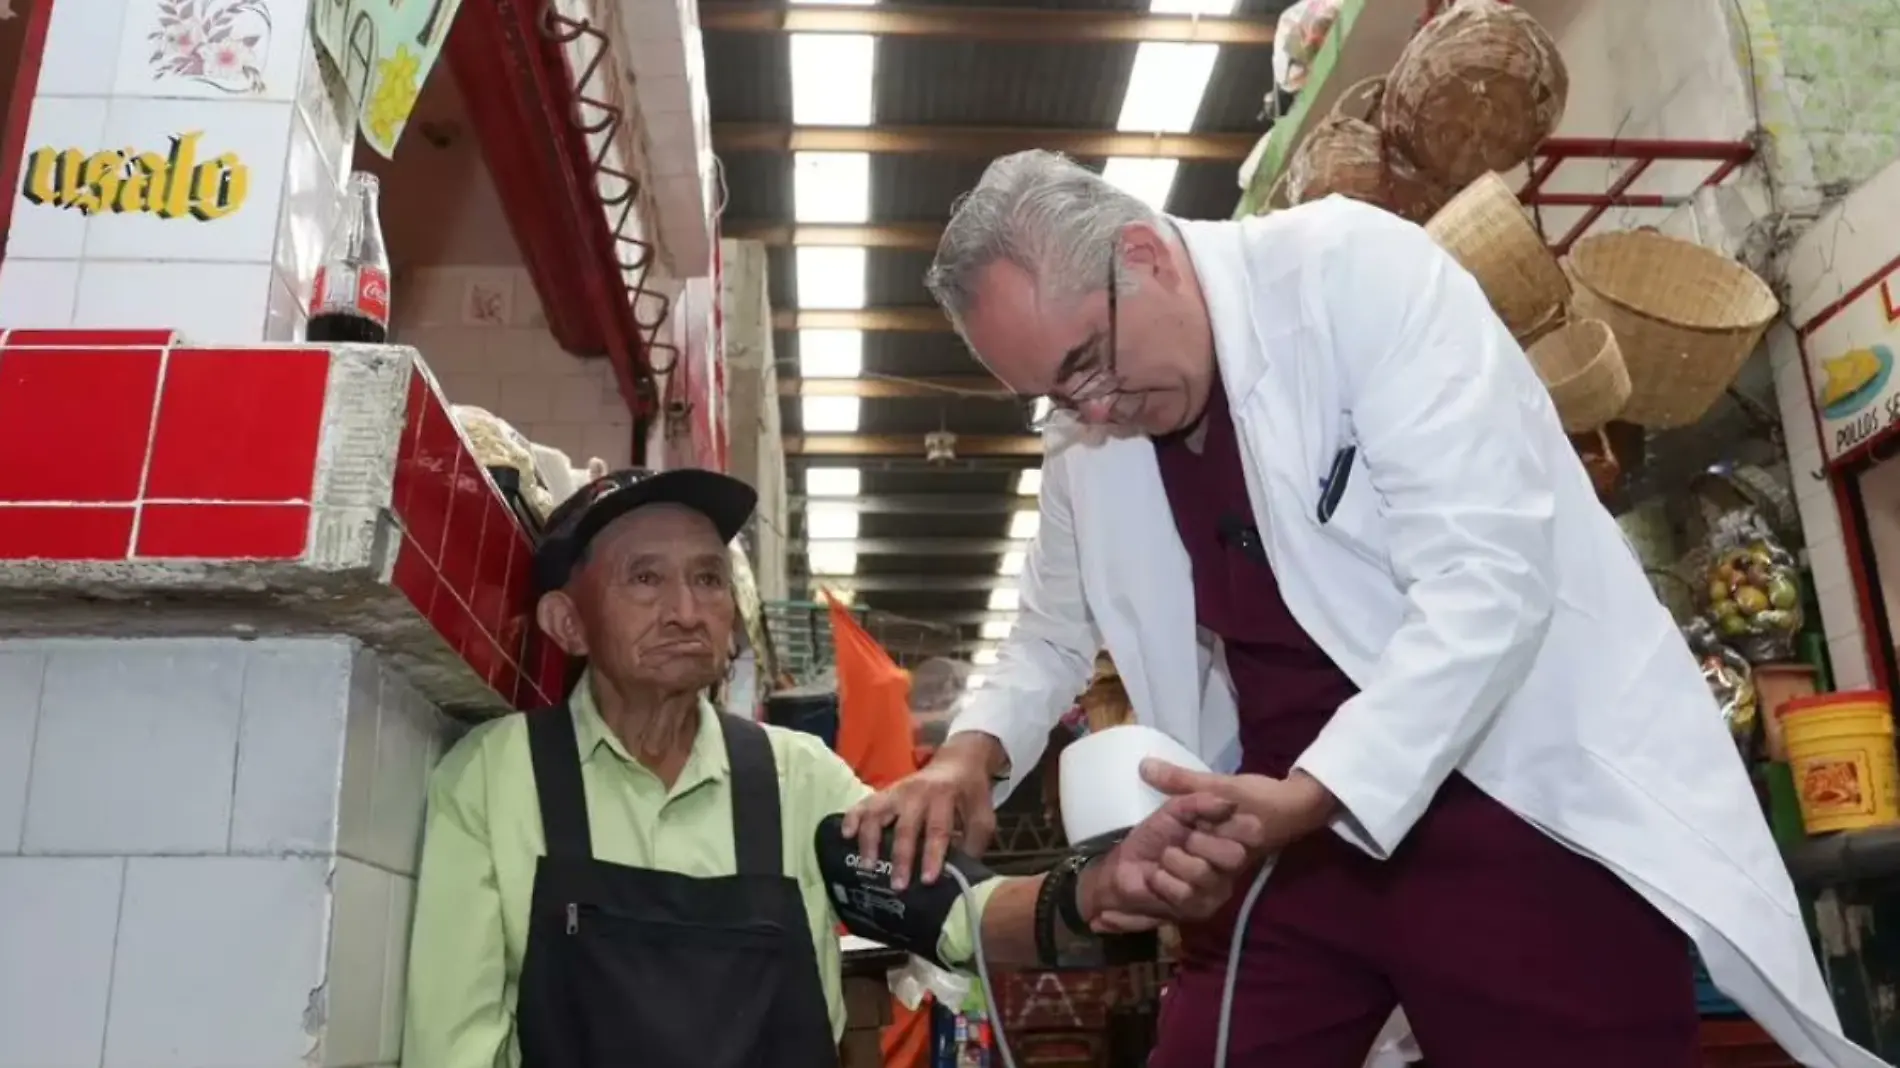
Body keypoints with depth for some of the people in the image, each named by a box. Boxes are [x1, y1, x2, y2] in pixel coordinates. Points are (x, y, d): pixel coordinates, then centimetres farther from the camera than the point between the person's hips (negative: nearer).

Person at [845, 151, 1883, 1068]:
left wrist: (1315, 795, -32)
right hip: (1286, 824, 5)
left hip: (1524, 806, -5)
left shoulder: (1354, 268, -15)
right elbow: (1054, 626, 18)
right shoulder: (1086, 437, 3)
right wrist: (975, 748, -2)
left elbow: (1489, 576, -23)